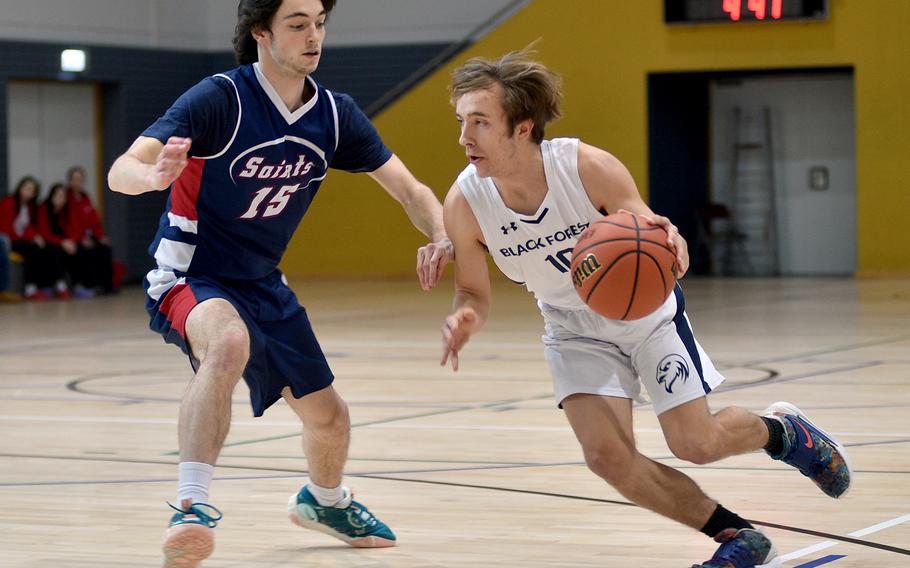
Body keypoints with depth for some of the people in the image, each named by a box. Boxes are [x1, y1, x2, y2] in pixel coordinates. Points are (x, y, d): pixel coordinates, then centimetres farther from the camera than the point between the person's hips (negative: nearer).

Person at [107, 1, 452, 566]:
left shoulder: (335, 114, -5)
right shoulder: (220, 99, -21)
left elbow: (409, 189, 2)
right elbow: (120, 171, -30)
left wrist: (441, 238, -19)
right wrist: (155, 174, -54)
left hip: (262, 283, 6)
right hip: (191, 278, -6)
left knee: (328, 416, 12)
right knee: (229, 342, -40)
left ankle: (324, 499, 47)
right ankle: (192, 509, -40)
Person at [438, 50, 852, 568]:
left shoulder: (589, 167, -30)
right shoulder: (464, 204, -24)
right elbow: (475, 294, -9)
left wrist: (667, 243, -47)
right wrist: (465, 319, -34)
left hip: (645, 310, -2)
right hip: (575, 331, 2)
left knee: (695, 444, -3)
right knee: (607, 456, -14)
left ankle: (781, 429, 34)